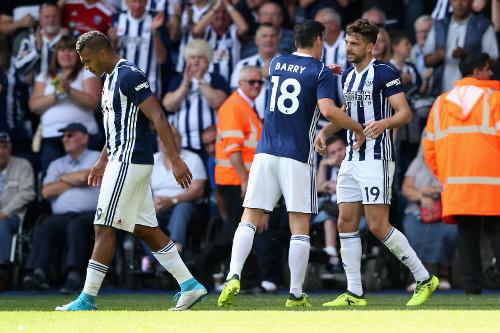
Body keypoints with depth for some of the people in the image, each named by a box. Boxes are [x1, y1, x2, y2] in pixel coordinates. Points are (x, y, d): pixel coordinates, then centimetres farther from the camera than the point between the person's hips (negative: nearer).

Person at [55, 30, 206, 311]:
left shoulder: (129, 76, -15)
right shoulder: (111, 78, 16)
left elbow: (158, 118, -21)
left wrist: (176, 159, -26)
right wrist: (102, 161, 32)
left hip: (130, 162, -10)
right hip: (123, 161, 10)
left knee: (105, 228, -6)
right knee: (146, 229, 10)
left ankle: (88, 299, -2)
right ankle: (190, 286, 11)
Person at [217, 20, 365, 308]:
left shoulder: (277, 64, 13)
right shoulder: (321, 73, -3)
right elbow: (328, 110, -18)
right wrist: (358, 129, -6)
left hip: (266, 153, 4)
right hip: (298, 157, -4)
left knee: (249, 220, 3)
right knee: (300, 228, 3)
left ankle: (234, 277, -17)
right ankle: (296, 295, 1)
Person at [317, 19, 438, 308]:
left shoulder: (385, 73, -10)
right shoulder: (349, 75, 15)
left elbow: (405, 112, -17)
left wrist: (383, 123, -35)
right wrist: (326, 131, 15)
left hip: (377, 158, -8)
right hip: (352, 158, 8)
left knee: (378, 226, -10)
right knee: (346, 223, 2)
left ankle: (425, 280, 2)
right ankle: (355, 294, 6)